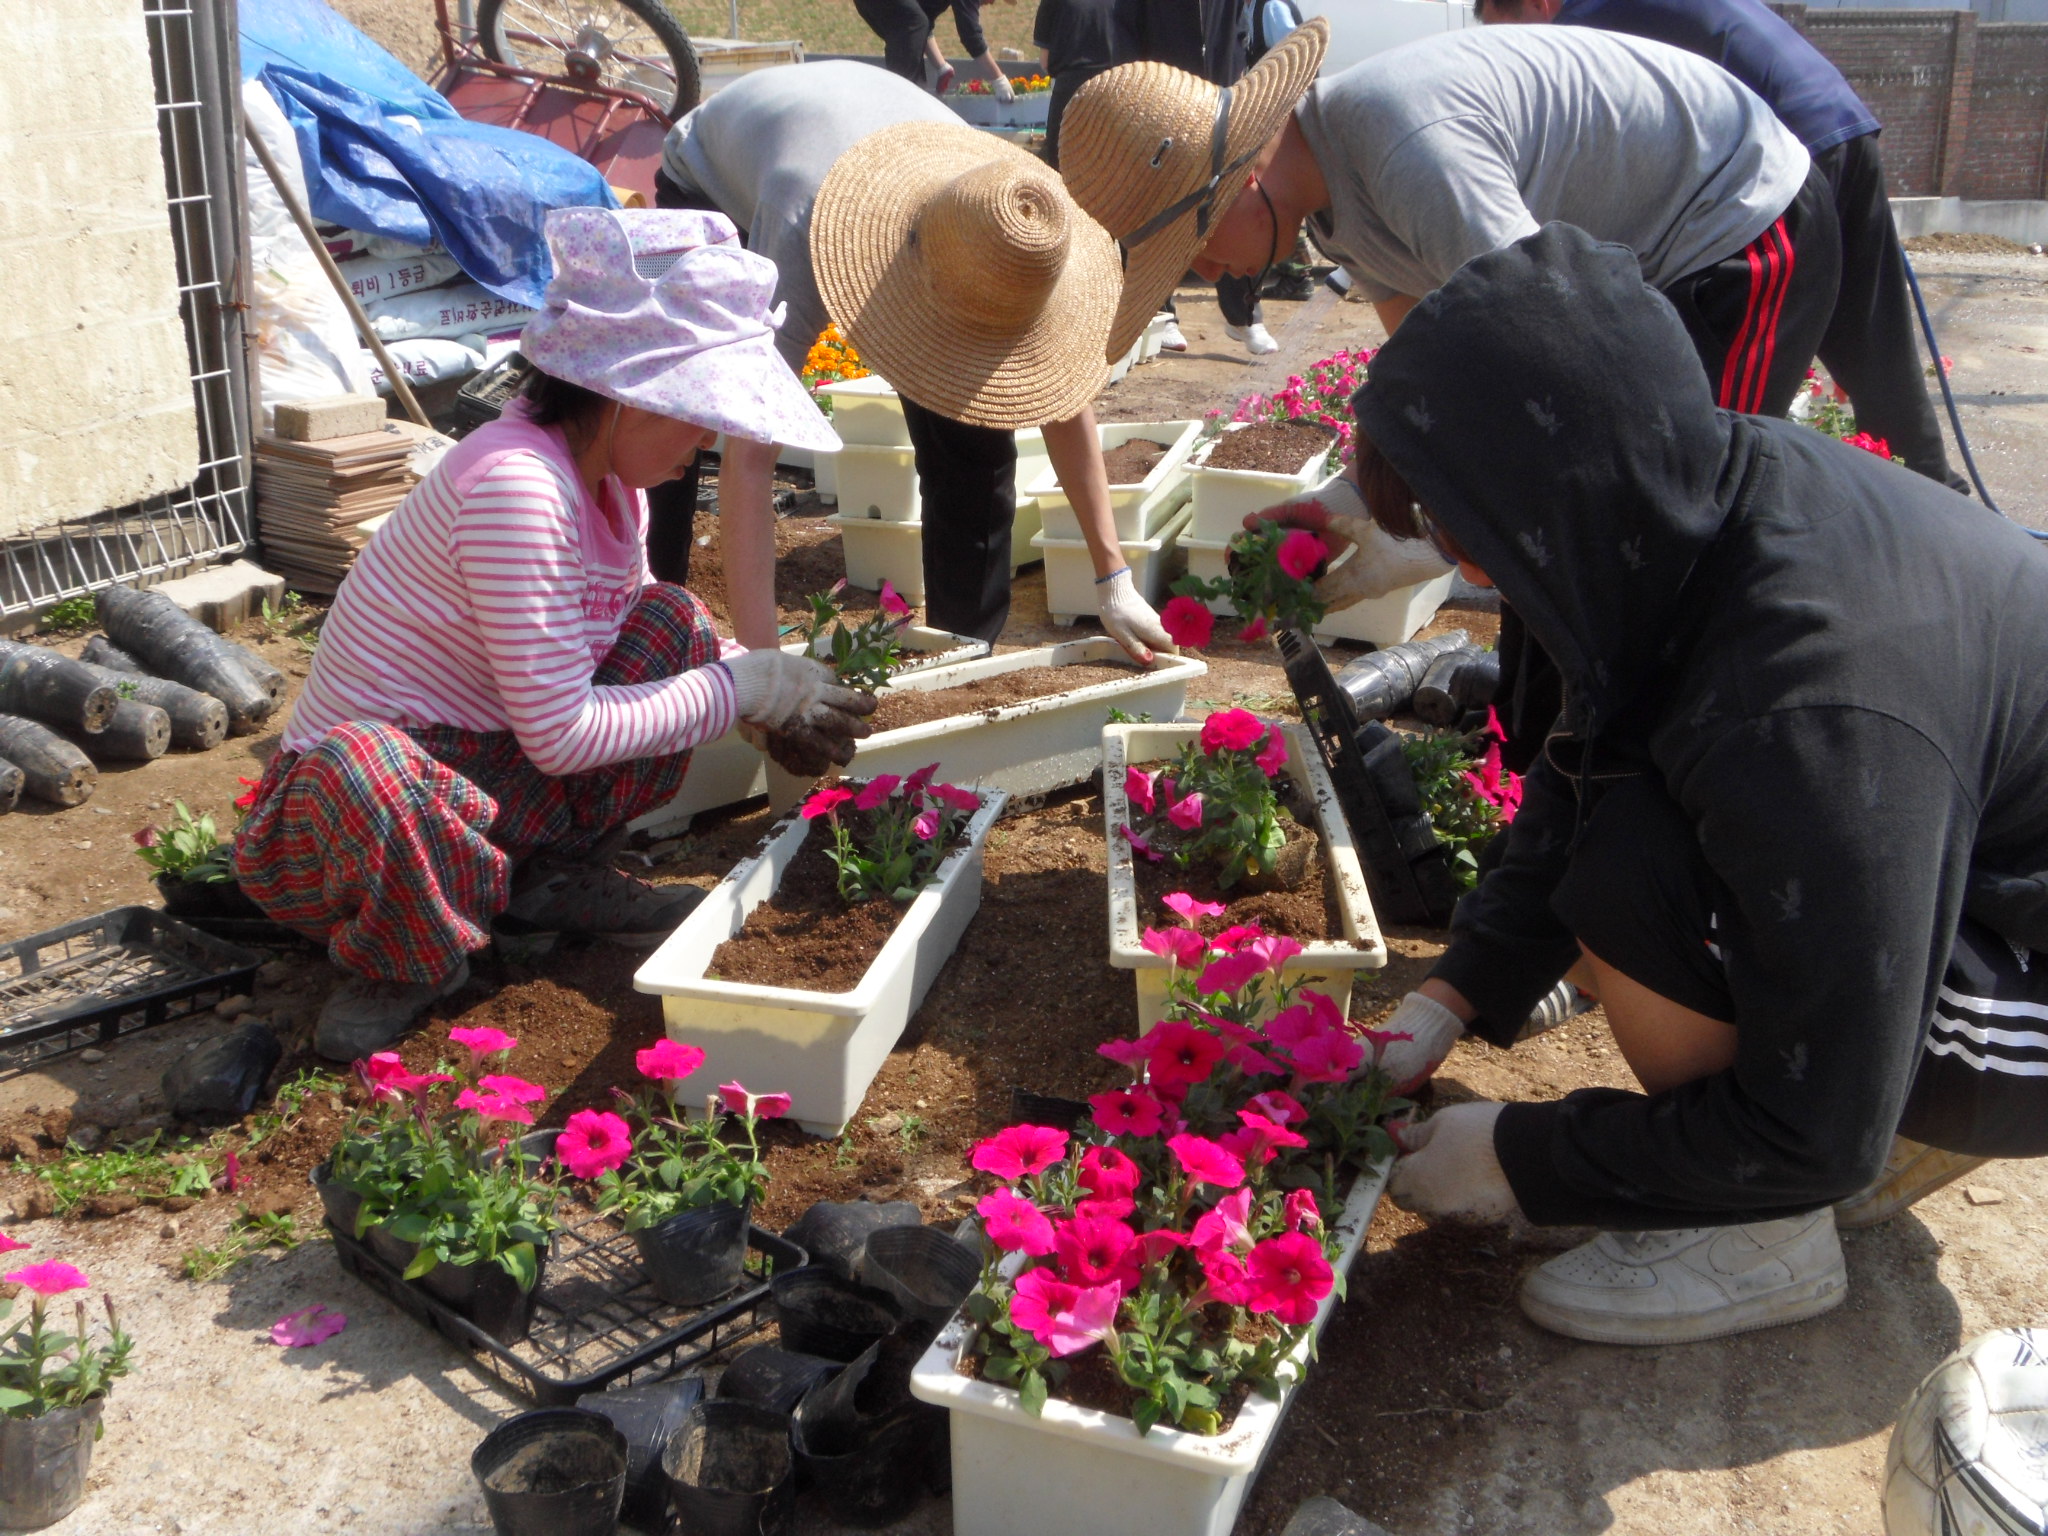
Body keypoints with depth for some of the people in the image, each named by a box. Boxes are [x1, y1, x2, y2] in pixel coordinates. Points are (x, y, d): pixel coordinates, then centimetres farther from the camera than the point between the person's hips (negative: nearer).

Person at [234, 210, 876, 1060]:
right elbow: (560, 735, -27)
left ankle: (551, 873, 4)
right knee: (360, 770, -43)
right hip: (360, 797, -8)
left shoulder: (608, 479, 0)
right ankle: (408, 953, -9)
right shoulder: (519, 487, -28)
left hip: (481, 773, 8)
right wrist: (742, 688, -17)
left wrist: (772, 690, 2)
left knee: (672, 623, 1)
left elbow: (618, 645, 16)